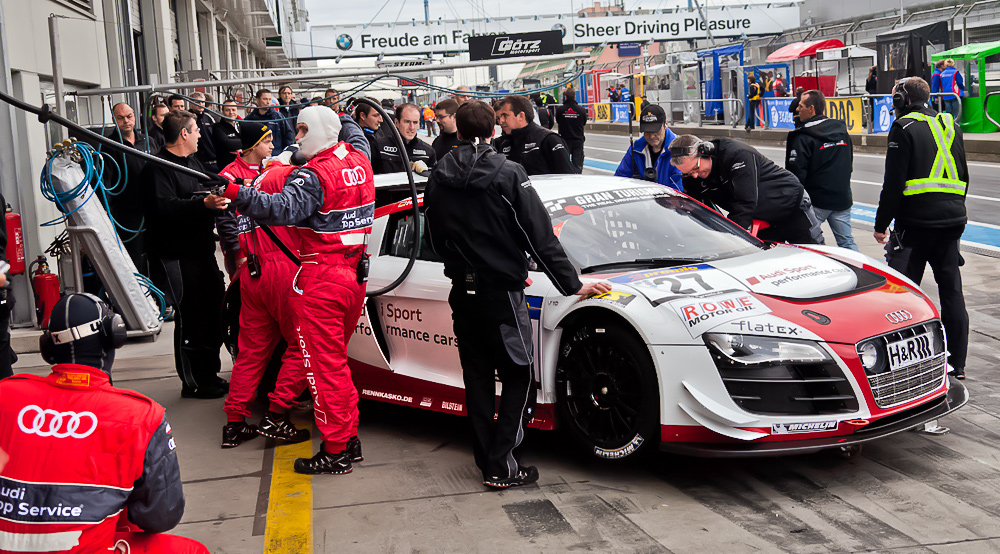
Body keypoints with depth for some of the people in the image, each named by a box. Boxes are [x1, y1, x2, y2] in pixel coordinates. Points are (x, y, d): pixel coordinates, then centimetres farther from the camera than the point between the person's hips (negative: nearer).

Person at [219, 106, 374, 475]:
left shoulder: (313, 175, -15)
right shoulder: (359, 161, 10)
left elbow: (283, 208, -33)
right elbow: (356, 136, 36)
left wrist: (236, 194, -41)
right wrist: (344, 119, 52)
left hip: (321, 280, -9)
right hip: (355, 275, 9)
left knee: (324, 365, -1)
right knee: (336, 360, 19)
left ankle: (335, 451, 4)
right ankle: (350, 438, 25)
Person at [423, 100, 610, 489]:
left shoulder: (438, 180, 3)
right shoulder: (508, 175, -12)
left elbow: (436, 240, 12)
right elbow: (539, 237, -12)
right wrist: (572, 284, -6)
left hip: (462, 293, 5)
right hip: (501, 293, -5)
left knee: (477, 377, 13)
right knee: (517, 376, 5)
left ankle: (487, 461, 19)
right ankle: (501, 467, 1)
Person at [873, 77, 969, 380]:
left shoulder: (903, 127, -6)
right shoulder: (951, 125, 15)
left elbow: (894, 182, -10)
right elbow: (963, 176, 20)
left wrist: (881, 223, -4)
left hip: (916, 221, -6)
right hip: (952, 220, 6)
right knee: (951, 290, 9)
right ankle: (957, 363, 13)